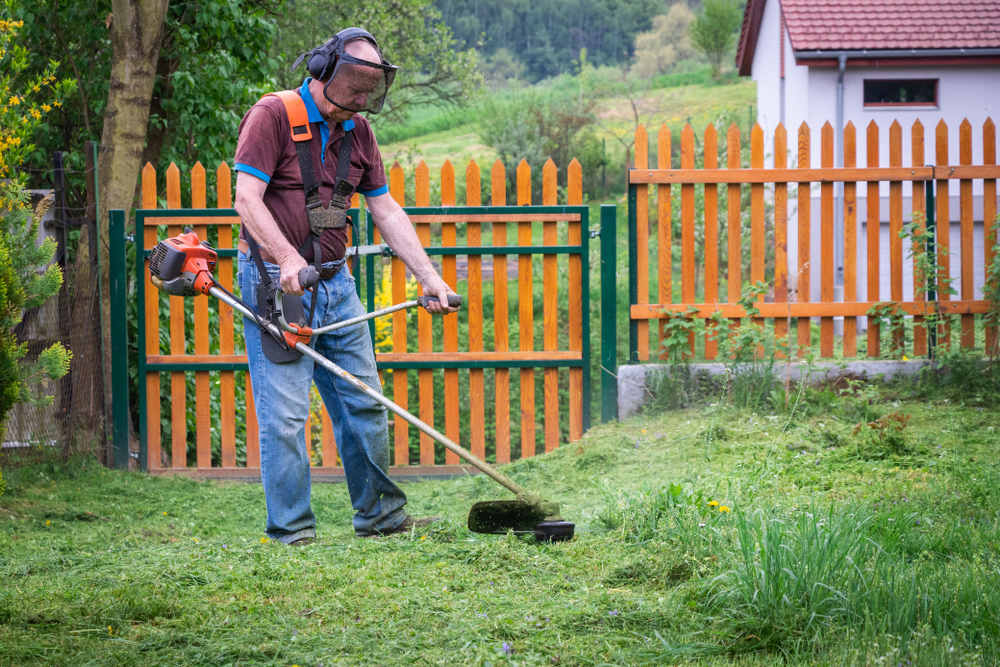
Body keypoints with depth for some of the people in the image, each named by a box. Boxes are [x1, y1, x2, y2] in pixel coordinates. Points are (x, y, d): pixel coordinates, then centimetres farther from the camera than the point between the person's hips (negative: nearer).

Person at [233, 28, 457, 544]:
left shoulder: (356, 131, 11)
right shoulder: (273, 115, -10)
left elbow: (386, 211, 14)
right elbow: (247, 200, -17)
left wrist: (429, 277, 6)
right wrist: (288, 259, -30)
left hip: (336, 284, 7)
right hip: (277, 283, -7)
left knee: (363, 402, 9)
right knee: (285, 413, -8)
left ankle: (380, 515, 20)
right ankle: (291, 530, -1)